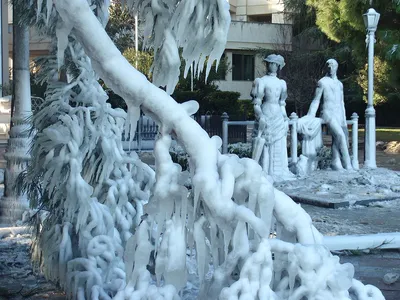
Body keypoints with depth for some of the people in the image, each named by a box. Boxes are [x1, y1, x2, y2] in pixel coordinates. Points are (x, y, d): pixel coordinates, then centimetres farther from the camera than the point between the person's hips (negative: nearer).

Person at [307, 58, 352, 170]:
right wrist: (309, 118, -6)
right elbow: (316, 101, 0)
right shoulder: (322, 82, 0)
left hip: (339, 115, 7)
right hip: (328, 114, -7)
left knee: (336, 139, 2)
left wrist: (344, 120, 19)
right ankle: (347, 164, -22)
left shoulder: (339, 84, 19)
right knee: (341, 136, -21)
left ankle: (336, 163, 7)